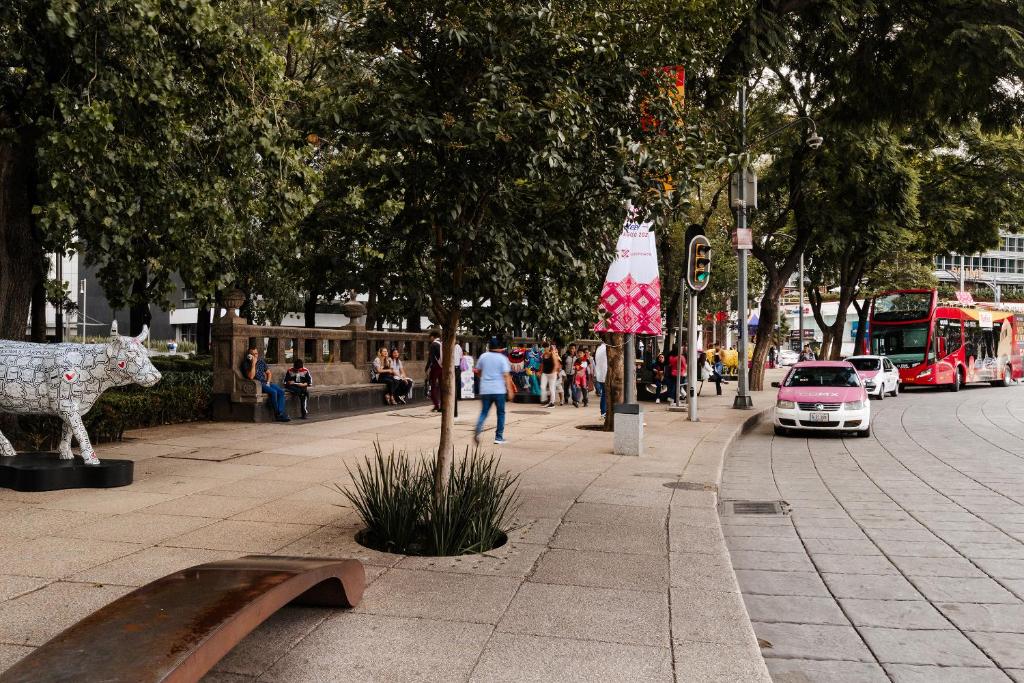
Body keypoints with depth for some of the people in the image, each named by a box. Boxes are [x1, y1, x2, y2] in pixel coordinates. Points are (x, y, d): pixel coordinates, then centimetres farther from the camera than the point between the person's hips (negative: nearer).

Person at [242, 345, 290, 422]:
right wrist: (253, 363, -20)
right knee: (273, 392, -29)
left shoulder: (261, 361, 13)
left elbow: (269, 373, 22)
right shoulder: (246, 363, -6)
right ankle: (277, 414, -20)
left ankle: (280, 413, -24)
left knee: (281, 391, -17)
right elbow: (251, 377, -20)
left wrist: (268, 382, 5)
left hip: (265, 383, 6)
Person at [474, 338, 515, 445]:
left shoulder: (483, 356, 4)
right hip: (499, 390, -2)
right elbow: (506, 375, -9)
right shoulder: (502, 358, -5)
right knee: (501, 413, 11)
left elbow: (478, 371, 14)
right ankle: (499, 437, 11)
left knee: (484, 412, 7)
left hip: (485, 390, 3)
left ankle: (477, 431, -19)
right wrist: (510, 390, -7)